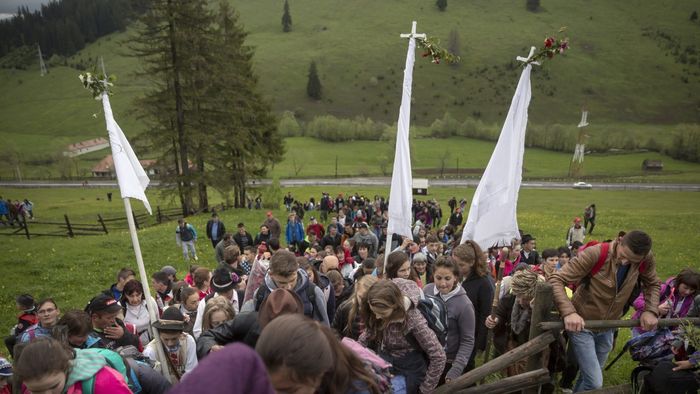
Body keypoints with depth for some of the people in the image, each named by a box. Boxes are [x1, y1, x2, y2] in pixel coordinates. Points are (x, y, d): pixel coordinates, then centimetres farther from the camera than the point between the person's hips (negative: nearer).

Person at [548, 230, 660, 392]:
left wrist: (651, 310, -9)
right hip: (581, 325, -5)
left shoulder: (646, 258, -13)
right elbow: (556, 280, -31)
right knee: (594, 383, -10)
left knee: (590, 376, 22)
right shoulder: (595, 254, -29)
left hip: (608, 328, 6)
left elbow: (652, 284, 8)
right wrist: (569, 312, -44)